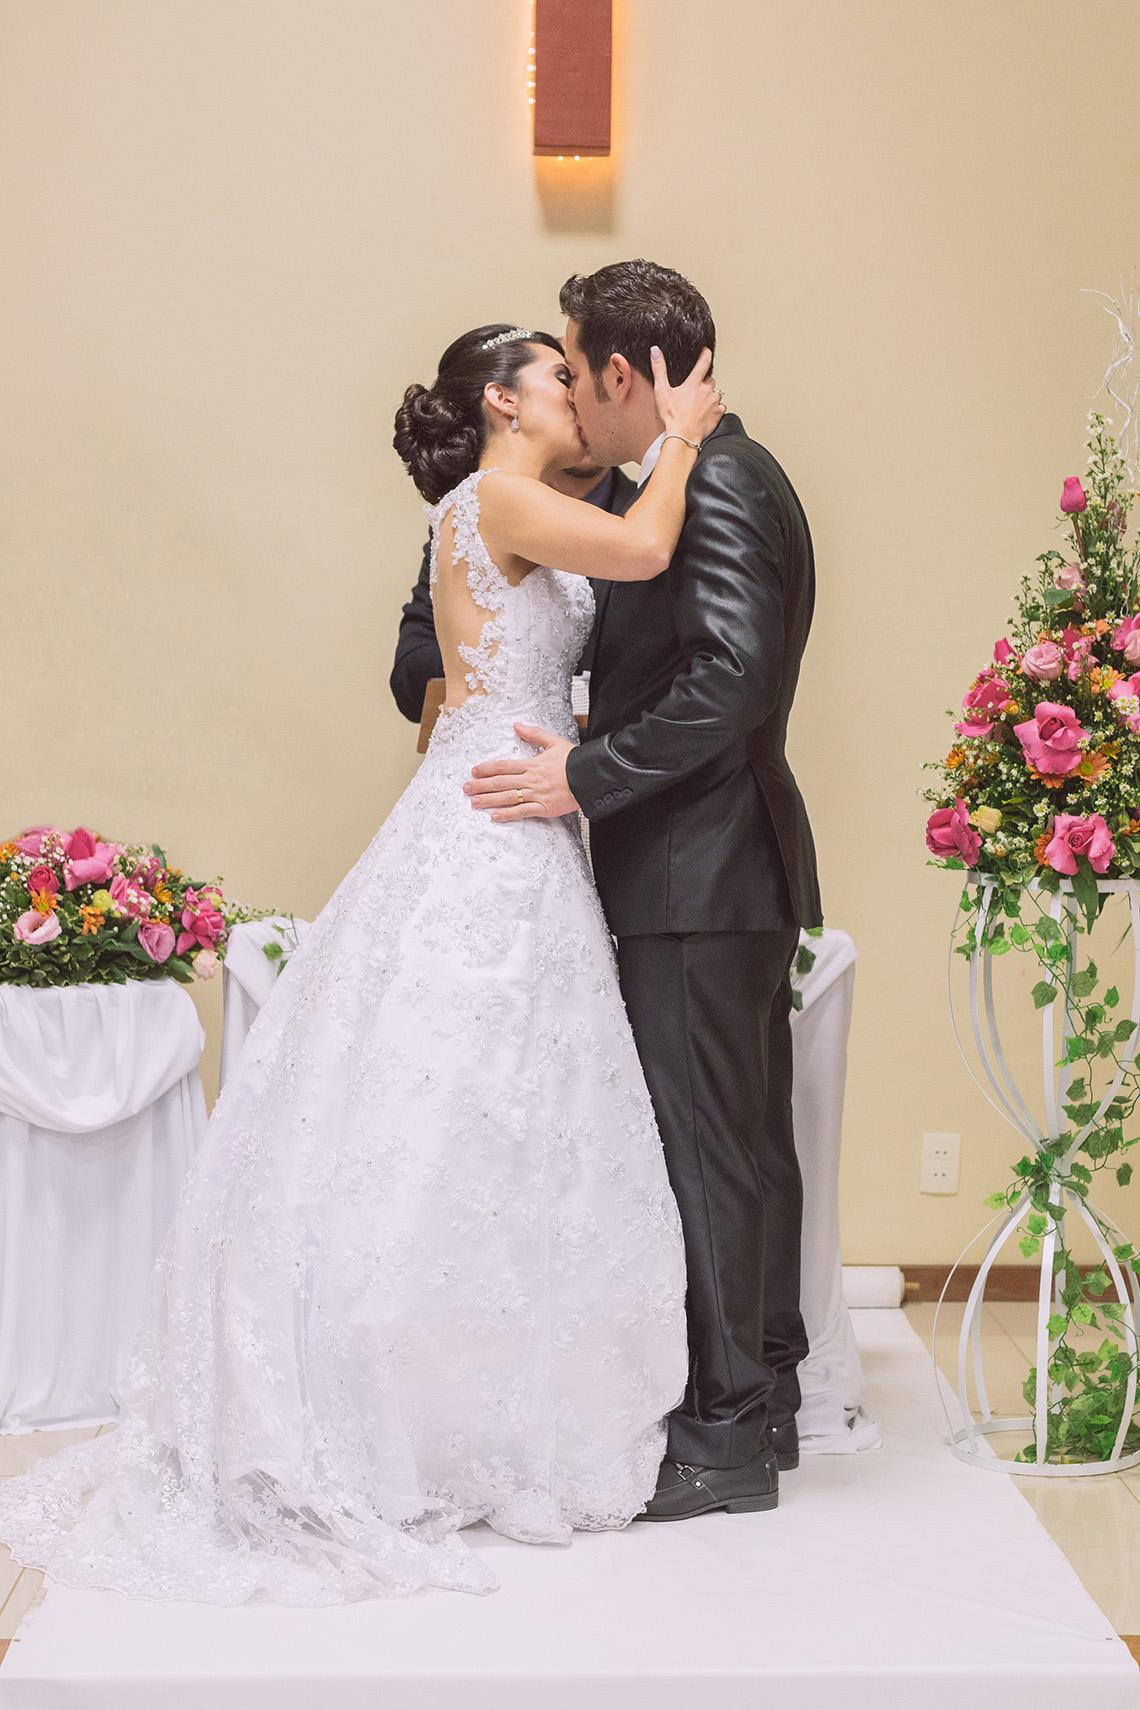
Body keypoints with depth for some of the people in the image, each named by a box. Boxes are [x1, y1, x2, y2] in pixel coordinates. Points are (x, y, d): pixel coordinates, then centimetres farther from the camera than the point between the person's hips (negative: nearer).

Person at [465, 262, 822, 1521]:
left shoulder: (717, 483, -15)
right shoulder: (725, 476, 16)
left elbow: (730, 679, -25)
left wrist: (586, 776, -20)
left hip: (701, 877, -11)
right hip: (724, 869, 11)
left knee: (704, 1150, -3)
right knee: (744, 1143, 15)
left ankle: (722, 1430, 6)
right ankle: (765, 1398, 26)